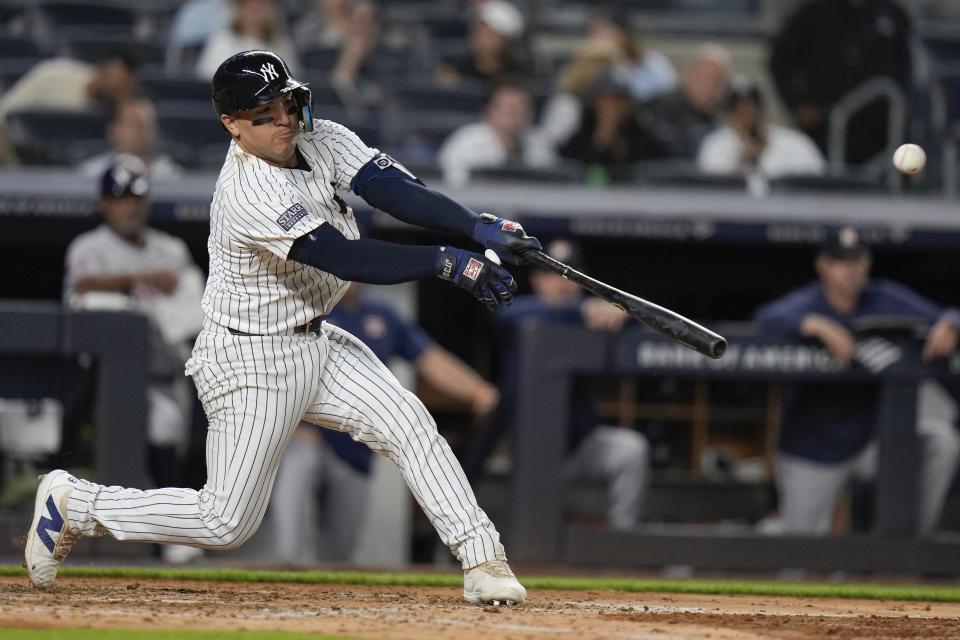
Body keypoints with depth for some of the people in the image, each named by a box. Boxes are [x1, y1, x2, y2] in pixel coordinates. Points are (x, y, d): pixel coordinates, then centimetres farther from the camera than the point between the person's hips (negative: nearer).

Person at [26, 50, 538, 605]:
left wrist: (480, 227, -33)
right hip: (253, 364, -8)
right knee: (228, 524, -1)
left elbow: (394, 189, -18)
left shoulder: (322, 141, -5)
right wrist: (448, 263, -41)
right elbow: (346, 258, -36)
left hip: (316, 345, 8)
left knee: (410, 423, -9)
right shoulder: (249, 195, -29)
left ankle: (483, 559, -5)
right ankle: (74, 504, 15)